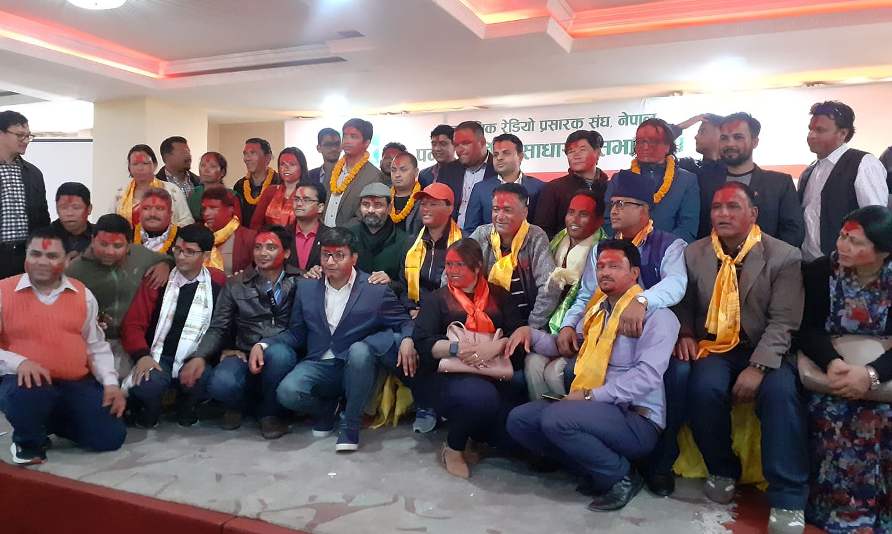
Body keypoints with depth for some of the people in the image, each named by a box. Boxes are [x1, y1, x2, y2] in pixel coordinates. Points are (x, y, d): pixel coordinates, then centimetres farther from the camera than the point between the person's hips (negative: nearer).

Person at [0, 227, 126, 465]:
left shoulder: (83, 294, 9)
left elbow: (96, 346, 14)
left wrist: (111, 383, 0)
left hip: (77, 385, 3)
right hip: (29, 382, -3)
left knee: (111, 437, -11)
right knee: (26, 394, -40)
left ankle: (53, 422, 20)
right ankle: (29, 442, -3)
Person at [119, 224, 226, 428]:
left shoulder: (219, 283, 3)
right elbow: (133, 323, 1)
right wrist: (142, 356, -15)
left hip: (196, 361, 0)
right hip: (158, 358, 0)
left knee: (208, 379, -32)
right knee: (144, 386, -32)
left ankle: (186, 409, 6)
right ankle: (148, 411, 8)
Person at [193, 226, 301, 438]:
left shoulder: (299, 283, 2)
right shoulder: (235, 285, 9)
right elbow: (218, 327, 7)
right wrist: (200, 356, -11)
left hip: (281, 355, -1)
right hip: (244, 356, 2)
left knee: (278, 355, -37)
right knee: (221, 384, -30)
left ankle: (270, 412, -6)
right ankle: (242, 404, 10)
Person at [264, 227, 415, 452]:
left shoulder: (376, 290, -3)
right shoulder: (306, 287, 8)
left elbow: (404, 323, 2)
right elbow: (296, 333, 11)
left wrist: (407, 340, -22)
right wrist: (262, 344, -6)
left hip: (355, 367, -2)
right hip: (319, 366, 2)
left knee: (359, 350, -36)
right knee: (287, 391, -28)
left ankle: (351, 425, -13)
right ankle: (327, 408, 9)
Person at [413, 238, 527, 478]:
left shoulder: (498, 295, 18)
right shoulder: (437, 299, 14)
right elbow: (422, 342, 1)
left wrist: (496, 346, -15)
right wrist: (455, 347, -17)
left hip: (497, 374, 2)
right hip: (454, 375, -2)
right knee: (481, 397, -36)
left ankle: (475, 435, 10)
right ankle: (453, 448, -4)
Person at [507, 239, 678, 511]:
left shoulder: (655, 314, -8)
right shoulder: (596, 310, 17)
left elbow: (647, 374, -20)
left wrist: (590, 396, -20)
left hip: (636, 419, -8)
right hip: (589, 407, 8)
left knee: (555, 418, -30)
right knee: (519, 419, -3)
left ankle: (620, 476, -6)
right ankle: (594, 469, 3)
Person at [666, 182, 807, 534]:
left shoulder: (784, 257, -5)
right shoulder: (693, 254, 5)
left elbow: (783, 321, -11)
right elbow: (684, 305, 16)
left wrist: (758, 366, -23)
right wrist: (685, 334, -5)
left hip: (764, 351, -1)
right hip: (714, 348, 2)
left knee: (780, 391, -33)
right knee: (704, 387, -30)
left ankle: (787, 499, -19)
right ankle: (722, 470, -2)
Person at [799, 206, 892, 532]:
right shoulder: (819, 272, -3)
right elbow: (805, 329, -8)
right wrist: (831, 362, -28)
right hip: (829, 367, 0)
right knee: (831, 414, -28)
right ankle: (836, 506, -16)